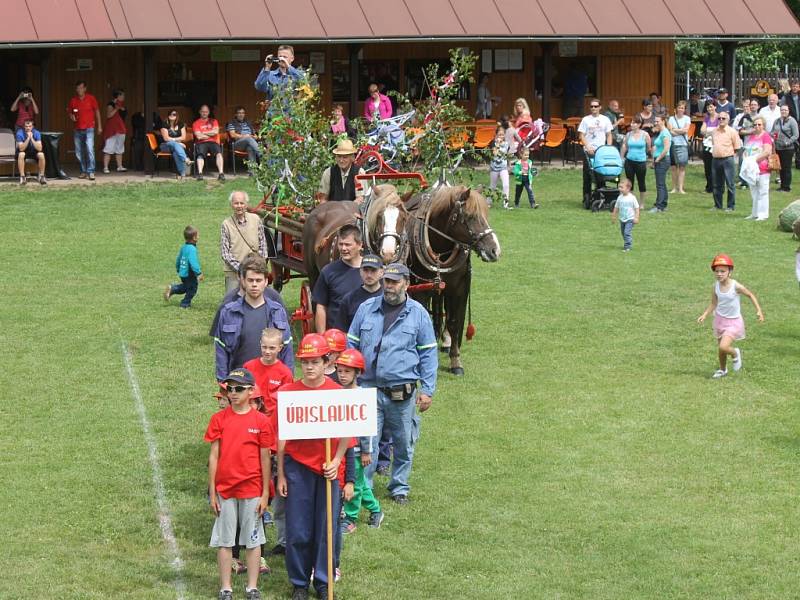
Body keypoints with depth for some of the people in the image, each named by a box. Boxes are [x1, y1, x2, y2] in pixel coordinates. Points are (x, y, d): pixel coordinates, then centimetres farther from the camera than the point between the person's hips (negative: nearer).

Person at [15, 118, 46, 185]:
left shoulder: (36, 133, -17)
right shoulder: (20, 133, -22)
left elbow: (39, 148, -26)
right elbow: (21, 148, -29)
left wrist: (32, 138, -36)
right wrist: (28, 138, -38)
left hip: (34, 151, 1)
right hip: (24, 151, -1)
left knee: (41, 155, -28)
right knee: (21, 154, -35)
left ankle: (41, 176, -13)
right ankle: (22, 177, -26)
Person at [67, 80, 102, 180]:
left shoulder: (91, 98, -2)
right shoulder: (73, 100, 4)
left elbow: (97, 111, 7)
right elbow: (69, 111, 18)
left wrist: (99, 126, 6)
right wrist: (71, 116, -6)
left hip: (89, 129, -4)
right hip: (78, 130, 4)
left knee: (90, 150, -16)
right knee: (78, 152, 5)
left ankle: (91, 172, -16)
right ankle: (83, 171, 15)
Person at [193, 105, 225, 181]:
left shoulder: (214, 121, 21)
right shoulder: (196, 123, 14)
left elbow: (216, 131, 2)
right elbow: (199, 136, -1)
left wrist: (203, 133, 3)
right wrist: (210, 134, 5)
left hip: (213, 142, 1)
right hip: (201, 143, -1)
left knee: (218, 153, -32)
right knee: (200, 154, -35)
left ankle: (221, 173, -45)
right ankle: (200, 173, -52)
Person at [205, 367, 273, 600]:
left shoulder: (261, 421, -3)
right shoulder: (219, 419, 1)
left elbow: (265, 459, 0)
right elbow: (214, 456, 2)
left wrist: (265, 494, -1)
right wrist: (212, 492, 0)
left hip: (252, 490, -1)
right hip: (224, 489, 1)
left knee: (253, 539, 5)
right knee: (224, 540, 5)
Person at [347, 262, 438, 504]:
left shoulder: (418, 313, 2)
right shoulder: (366, 309, 6)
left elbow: (428, 354, 5)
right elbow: (351, 345, 12)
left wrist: (427, 390, 0)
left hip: (403, 393, 0)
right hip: (368, 390, 0)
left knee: (404, 444, 9)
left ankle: (399, 488, 25)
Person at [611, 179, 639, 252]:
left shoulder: (632, 198, -14)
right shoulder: (620, 198, 1)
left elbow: (636, 208, -8)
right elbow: (616, 208, 12)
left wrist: (636, 218, -12)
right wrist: (614, 217, 14)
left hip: (630, 219, -6)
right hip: (622, 219, 6)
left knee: (627, 233, -15)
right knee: (623, 233, 14)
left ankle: (627, 247, -11)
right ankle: (627, 244, 31)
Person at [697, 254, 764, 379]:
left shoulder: (736, 286, -22)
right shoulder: (716, 287, -10)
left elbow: (750, 295, -6)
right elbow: (713, 303, 4)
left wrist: (759, 310, -11)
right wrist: (704, 315, -10)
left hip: (733, 322, -4)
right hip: (720, 320, 4)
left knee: (723, 347, -20)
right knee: (721, 348, 16)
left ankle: (735, 353, 15)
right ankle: (722, 370, 42)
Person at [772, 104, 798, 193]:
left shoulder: (791, 121, -5)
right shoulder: (777, 121, 13)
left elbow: (796, 135, -8)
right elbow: (772, 132, 23)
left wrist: (788, 142, -19)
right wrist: (772, 135, -1)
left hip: (788, 148, -6)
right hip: (778, 148, 6)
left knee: (787, 168, -3)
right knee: (781, 168, 11)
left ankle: (787, 186, 3)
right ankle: (782, 185, 19)